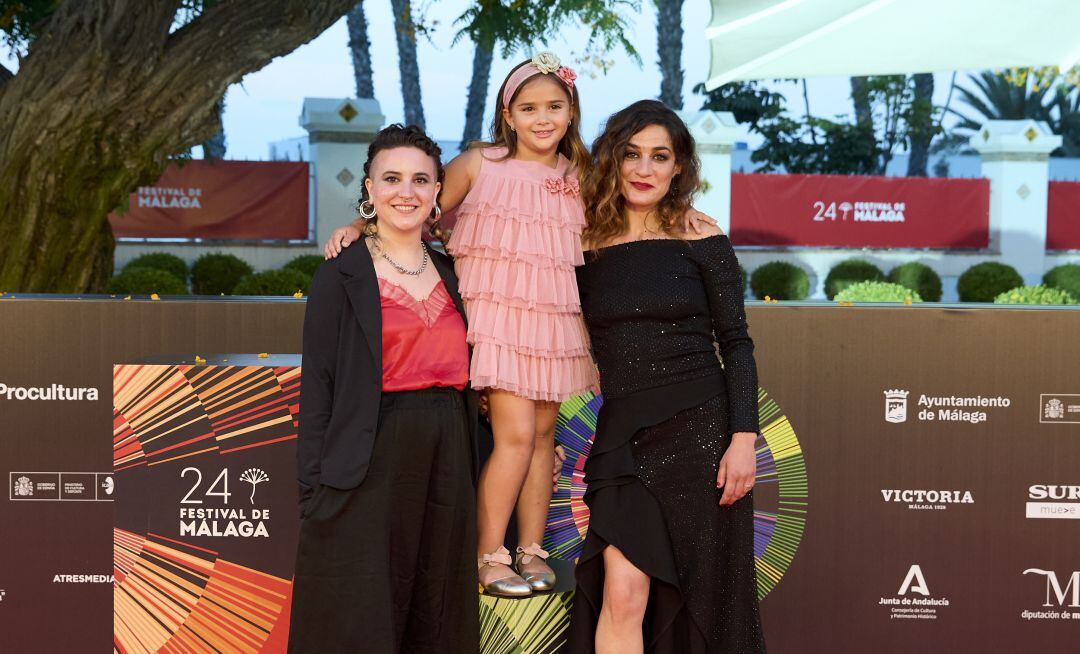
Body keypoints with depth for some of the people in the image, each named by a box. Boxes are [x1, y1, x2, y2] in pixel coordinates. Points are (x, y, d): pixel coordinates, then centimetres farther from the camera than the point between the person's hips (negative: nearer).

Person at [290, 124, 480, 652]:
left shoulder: (449, 273, 13)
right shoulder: (342, 278, -2)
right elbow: (317, 388, -6)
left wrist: (464, 465, 8)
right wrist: (315, 487, -12)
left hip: (445, 460, 5)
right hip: (371, 462, -5)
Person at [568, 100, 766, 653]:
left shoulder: (701, 238, 1)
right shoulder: (588, 246, 7)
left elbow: (736, 343, 0)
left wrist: (743, 438, -9)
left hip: (698, 431, -1)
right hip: (622, 433, 1)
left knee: (693, 599, 5)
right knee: (622, 594, -11)